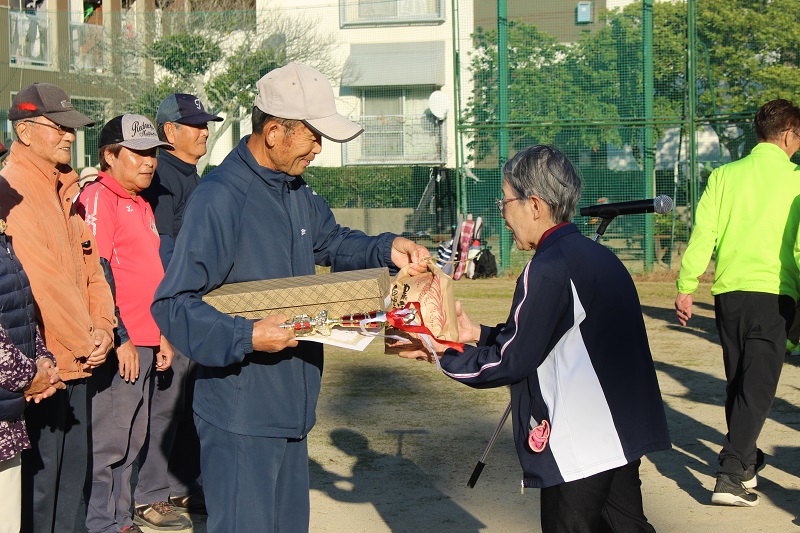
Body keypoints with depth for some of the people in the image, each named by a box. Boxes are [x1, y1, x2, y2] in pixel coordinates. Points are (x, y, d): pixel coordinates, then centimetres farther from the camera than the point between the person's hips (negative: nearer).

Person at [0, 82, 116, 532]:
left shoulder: (67, 191, 14)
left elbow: (90, 264, 17)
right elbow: (40, 280, -19)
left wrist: (103, 326, 2)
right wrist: (83, 345, -12)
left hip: (78, 362, 9)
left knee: (72, 467, 17)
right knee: (39, 476, 0)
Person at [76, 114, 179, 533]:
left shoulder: (141, 204, 18)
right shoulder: (98, 197, -11)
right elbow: (97, 274, -17)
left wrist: (161, 334, 21)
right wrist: (119, 337, -19)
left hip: (143, 342, 9)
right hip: (118, 346, -9)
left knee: (132, 440, 16)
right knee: (108, 442, -2)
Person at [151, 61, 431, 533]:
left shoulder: (297, 191, 10)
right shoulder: (219, 198, -19)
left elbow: (333, 242, 28)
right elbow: (172, 305, -21)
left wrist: (388, 248, 8)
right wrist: (246, 338, -32)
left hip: (292, 406, 9)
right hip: (240, 416, -9)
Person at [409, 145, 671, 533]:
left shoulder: (549, 268, -16)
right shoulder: (598, 255, 12)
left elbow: (512, 363, -12)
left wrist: (441, 353, -2)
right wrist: (478, 334, 16)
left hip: (578, 449, -9)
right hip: (624, 435, 9)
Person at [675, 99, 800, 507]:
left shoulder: (725, 175, 7)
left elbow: (703, 234, 0)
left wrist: (685, 287, 2)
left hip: (728, 290, 4)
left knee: (737, 381, 18)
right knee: (758, 386, -4)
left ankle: (745, 460, 32)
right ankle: (731, 474, -15)